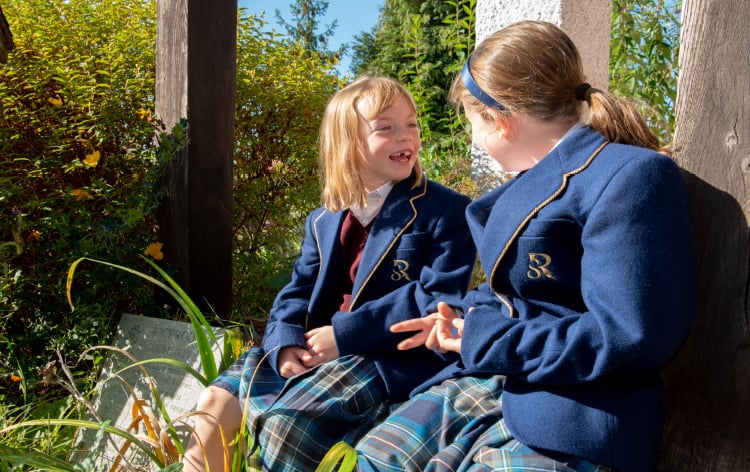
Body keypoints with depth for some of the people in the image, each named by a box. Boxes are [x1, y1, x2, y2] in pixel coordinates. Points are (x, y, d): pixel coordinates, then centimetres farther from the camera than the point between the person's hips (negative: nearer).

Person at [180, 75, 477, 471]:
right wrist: (285, 343, -12)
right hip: (318, 348, 7)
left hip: (394, 358, -6)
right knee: (215, 402, -6)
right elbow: (298, 291, 12)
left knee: (285, 424, -27)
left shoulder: (447, 212, -6)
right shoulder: (323, 221, 15)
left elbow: (439, 298, -15)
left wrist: (345, 333, -19)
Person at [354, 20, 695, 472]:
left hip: (567, 415, -8)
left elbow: (628, 333, -23)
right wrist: (464, 319, 6)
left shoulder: (630, 176, -17)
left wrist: (484, 340, -16)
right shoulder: (534, 178, 13)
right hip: (488, 376, 9)